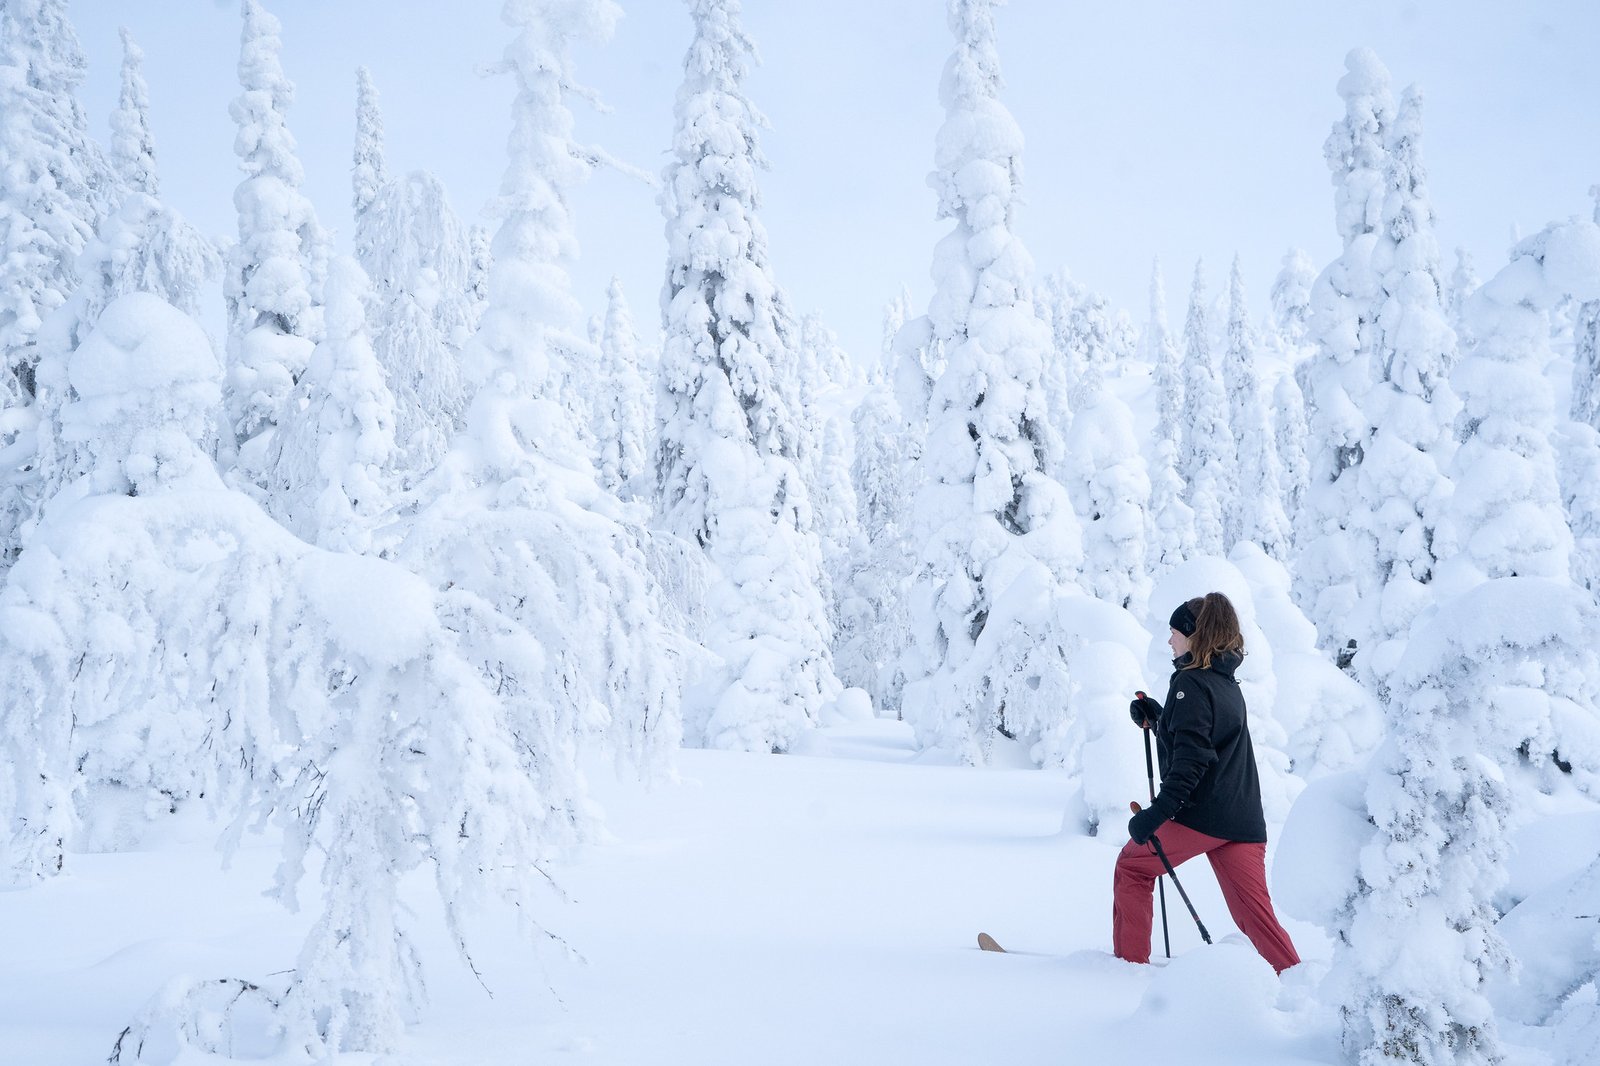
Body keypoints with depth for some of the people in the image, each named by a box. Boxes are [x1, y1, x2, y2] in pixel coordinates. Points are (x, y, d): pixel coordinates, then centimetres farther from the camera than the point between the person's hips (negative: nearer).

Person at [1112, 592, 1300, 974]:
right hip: (1243, 821, 8)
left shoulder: (1190, 683, -8)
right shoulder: (1227, 683, 19)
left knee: (1132, 865, 13)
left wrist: (1157, 812, -24)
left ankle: (1130, 960, 16)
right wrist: (1155, 717, 20)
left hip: (1199, 814, -8)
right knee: (1254, 913, 5)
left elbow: (1190, 759, -19)